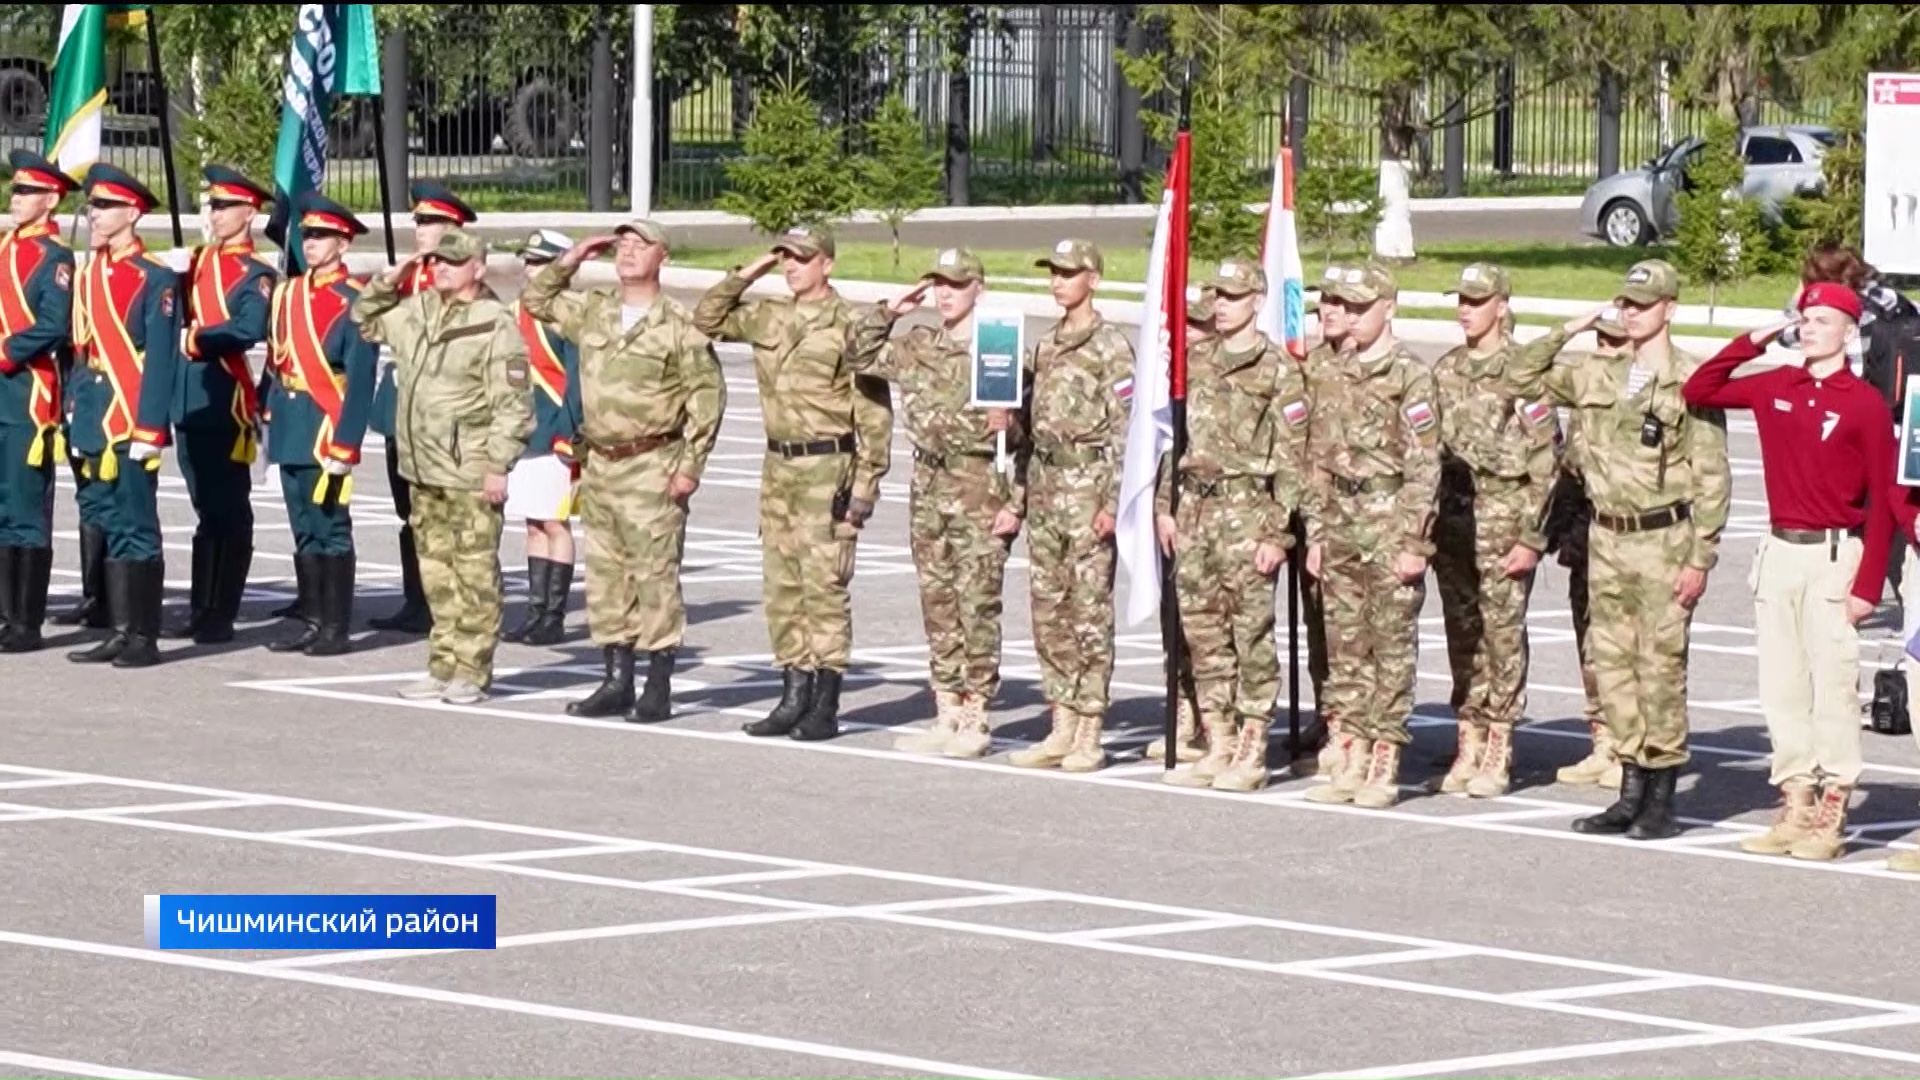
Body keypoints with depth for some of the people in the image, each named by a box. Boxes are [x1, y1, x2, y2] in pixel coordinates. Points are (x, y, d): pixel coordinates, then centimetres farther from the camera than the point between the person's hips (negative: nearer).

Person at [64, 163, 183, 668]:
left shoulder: (156, 277, -8)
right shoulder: (89, 274, 14)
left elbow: (161, 358, -12)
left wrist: (149, 430, -17)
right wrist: (78, 417, 13)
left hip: (133, 420, -7)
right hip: (97, 419, 7)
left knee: (138, 528, -3)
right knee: (111, 526, 10)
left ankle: (144, 637, 1)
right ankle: (121, 632, 15)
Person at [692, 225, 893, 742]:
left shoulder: (849, 325, -8)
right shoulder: (769, 318, 11)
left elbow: (874, 413, -9)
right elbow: (708, 320, 20)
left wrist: (865, 484, -13)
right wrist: (745, 275, 7)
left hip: (826, 469, -7)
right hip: (778, 466, 7)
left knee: (824, 585, -6)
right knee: (782, 587, 9)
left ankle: (825, 707, -3)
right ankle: (794, 697, 15)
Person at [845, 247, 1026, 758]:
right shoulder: (917, 346, 11)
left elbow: (1021, 432, -8)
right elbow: (859, 355, 19)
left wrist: (1015, 504, -13)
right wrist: (889, 311, 7)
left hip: (981, 489, -6)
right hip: (930, 485, 6)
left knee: (977, 605, -4)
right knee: (937, 605, 9)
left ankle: (975, 720, 1)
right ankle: (947, 715, 15)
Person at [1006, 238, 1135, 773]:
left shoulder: (1110, 347, -7)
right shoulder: (1045, 345, 15)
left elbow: (1124, 429, -11)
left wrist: (1113, 502, -16)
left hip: (1088, 483, -8)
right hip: (1045, 482, 8)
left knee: (1089, 610, -5)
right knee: (1048, 608, 8)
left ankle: (1089, 736, -1)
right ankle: (1062, 728, 14)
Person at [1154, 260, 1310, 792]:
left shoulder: (1278, 371, -5)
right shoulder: (1195, 362, 13)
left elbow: (1290, 459, -8)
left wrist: (1278, 533, -13)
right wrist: (1164, 506, 11)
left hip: (1246, 508, -6)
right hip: (1194, 508, 6)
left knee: (1251, 633, -3)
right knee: (1201, 631, 8)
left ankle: (1251, 753, 1)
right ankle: (1218, 747, 15)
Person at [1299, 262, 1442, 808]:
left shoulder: (1410, 375, -7)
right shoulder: (1328, 377, 13)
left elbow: (1424, 466, -10)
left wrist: (1412, 540, -14)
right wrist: (1316, 532, 13)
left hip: (1389, 525, -7)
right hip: (1340, 527, 7)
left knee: (1392, 648, -2)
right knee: (1344, 646, 9)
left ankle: (1384, 767, 0)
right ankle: (1350, 761, 14)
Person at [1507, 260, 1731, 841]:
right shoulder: (1598, 376, 10)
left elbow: (1713, 477, -9)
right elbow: (1525, 380, 19)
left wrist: (1700, 558, -13)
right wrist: (1566, 332, 6)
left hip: (1664, 540, -6)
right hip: (1608, 538, 6)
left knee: (1660, 668, -4)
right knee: (1612, 664, 8)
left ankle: (1662, 800, 3)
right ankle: (1631, 792, 16)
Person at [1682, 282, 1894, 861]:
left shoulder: (1866, 404, -7)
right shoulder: (1776, 388, 8)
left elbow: (1881, 501, -8)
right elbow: (1698, 392, 15)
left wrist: (1867, 585, -12)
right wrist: (1753, 341, 5)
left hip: (1833, 555, -6)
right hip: (1780, 553, 6)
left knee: (1833, 688, -6)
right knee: (1781, 688, 7)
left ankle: (1830, 818, -3)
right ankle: (1795, 807, 13)